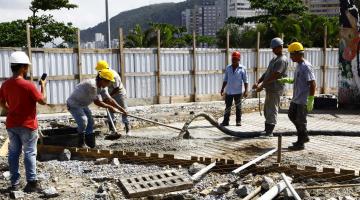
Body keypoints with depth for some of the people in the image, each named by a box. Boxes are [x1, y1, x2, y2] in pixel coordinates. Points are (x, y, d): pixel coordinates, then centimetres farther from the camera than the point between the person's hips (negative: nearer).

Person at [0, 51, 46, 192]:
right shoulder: (28, 85, -20)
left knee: (13, 153, 12)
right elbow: (43, 101, -12)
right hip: (27, 125, -6)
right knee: (29, 153, 1)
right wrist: (43, 85, 0)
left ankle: (14, 183, 18)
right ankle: (32, 183, 5)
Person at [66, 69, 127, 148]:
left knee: (90, 122, 13)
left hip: (83, 105, 10)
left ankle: (90, 142, 29)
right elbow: (97, 102, -25)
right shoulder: (92, 85, -32)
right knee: (83, 121, -24)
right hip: (74, 104, -10)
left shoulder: (102, 87, -3)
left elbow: (109, 99, 0)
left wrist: (121, 109, -4)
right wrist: (109, 107, -14)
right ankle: (80, 141, -2)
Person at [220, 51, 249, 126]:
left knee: (238, 107, 6)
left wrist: (246, 90, -10)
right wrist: (222, 89, 8)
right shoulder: (228, 68, 6)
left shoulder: (242, 68, -4)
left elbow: (245, 80, -3)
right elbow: (225, 80, 12)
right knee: (228, 107, 6)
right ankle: (225, 121, 12)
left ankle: (238, 121, 15)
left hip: (238, 91, -3)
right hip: (229, 91, 3)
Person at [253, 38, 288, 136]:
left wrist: (262, 85, -22)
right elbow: (267, 73, 18)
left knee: (272, 110, -7)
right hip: (270, 89, 10)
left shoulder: (282, 60, -13)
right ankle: (267, 130, 23)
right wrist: (258, 82, 5)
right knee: (267, 110, 14)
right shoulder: (274, 59, 18)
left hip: (275, 90, -10)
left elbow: (274, 76, -21)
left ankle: (269, 131, -4)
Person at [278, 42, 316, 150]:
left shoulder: (306, 66, -19)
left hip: (303, 100, -10)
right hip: (296, 99, 10)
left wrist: (310, 100, -23)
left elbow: (312, 84, -22)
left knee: (300, 121, 0)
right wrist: (287, 80, 10)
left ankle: (300, 143, 14)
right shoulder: (298, 65, 11)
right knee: (292, 116, 19)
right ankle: (304, 137, 31)